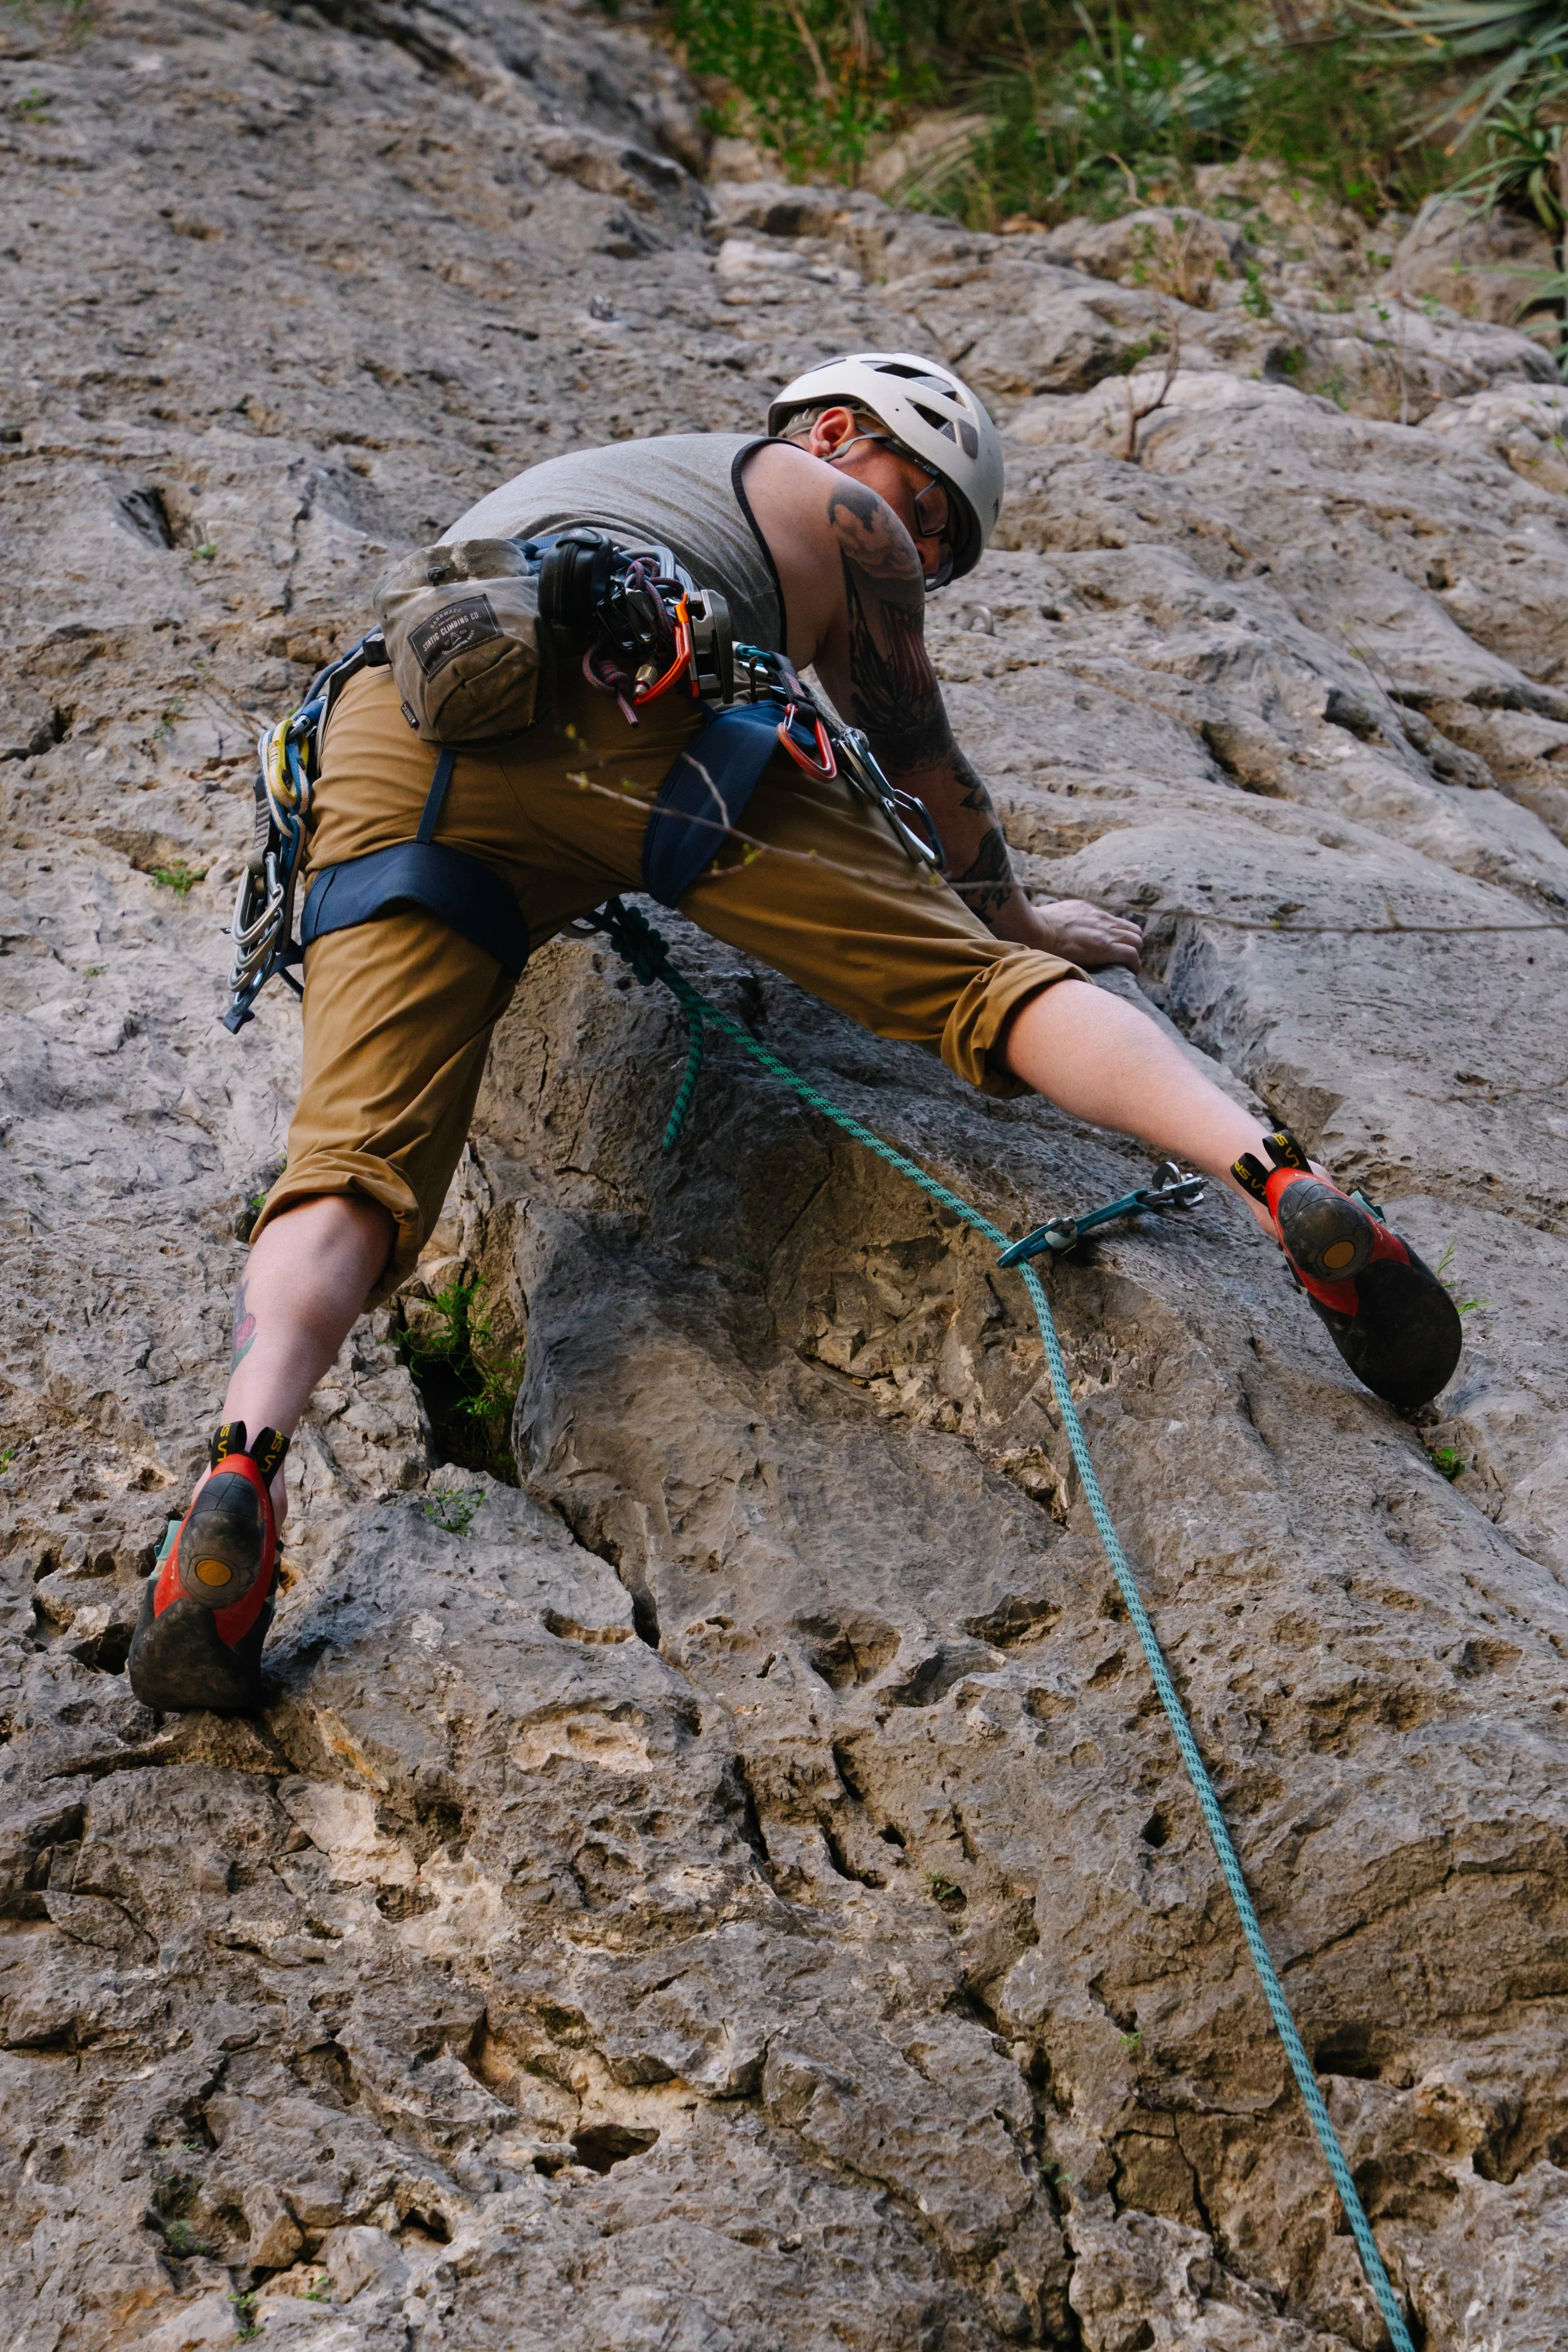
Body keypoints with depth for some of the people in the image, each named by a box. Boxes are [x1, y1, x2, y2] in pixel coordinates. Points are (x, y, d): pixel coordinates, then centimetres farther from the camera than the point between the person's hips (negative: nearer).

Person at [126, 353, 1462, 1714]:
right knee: (978, 973, 3)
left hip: (389, 732, 4)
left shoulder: (565, 481, 47)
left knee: (356, 1166, -10)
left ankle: (246, 1462, -37)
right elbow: (928, 775, 37)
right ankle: (1280, 1182, -16)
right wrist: (1018, 919, 54)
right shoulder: (835, 507, 30)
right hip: (636, 720, -4)